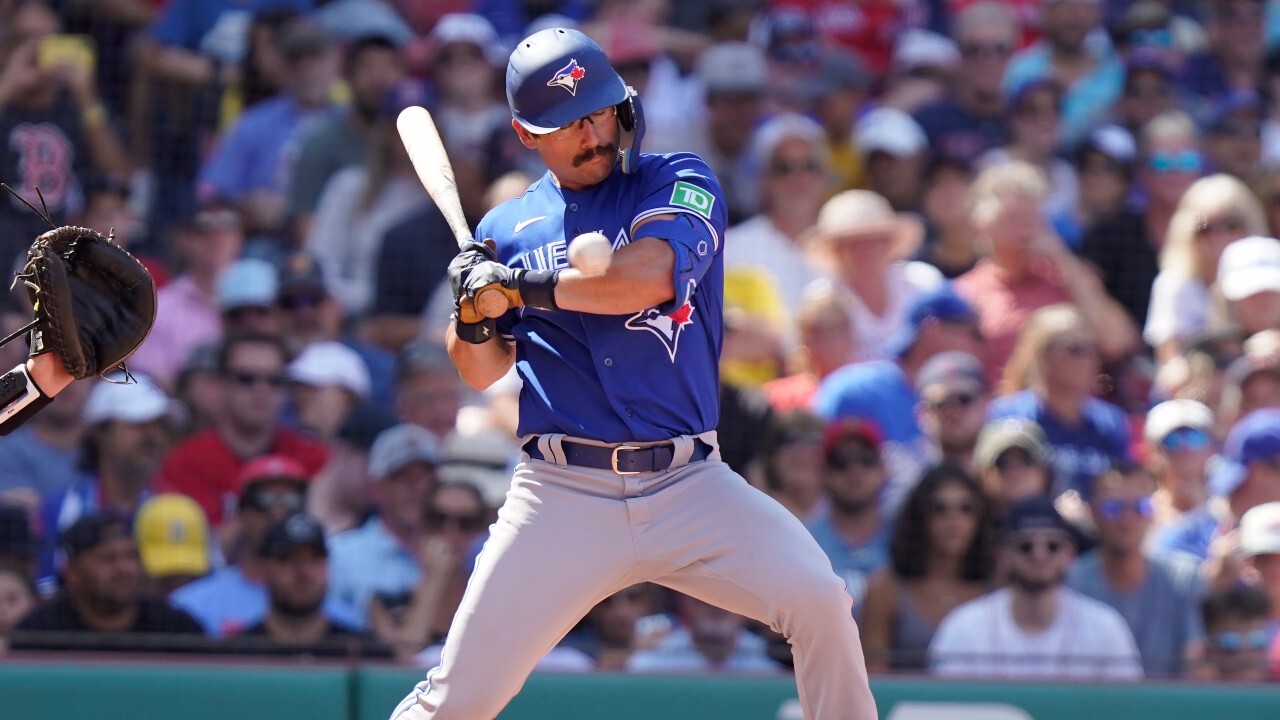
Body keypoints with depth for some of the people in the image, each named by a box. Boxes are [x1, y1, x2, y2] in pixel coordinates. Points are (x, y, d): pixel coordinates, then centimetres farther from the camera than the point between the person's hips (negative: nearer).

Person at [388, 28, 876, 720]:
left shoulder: (680, 183, 4)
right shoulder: (509, 227, 11)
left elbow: (647, 275, -16)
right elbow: (482, 372, 14)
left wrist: (521, 285, -12)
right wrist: (471, 315, -7)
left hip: (687, 485, -1)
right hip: (560, 496, 1)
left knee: (817, 600, -22)